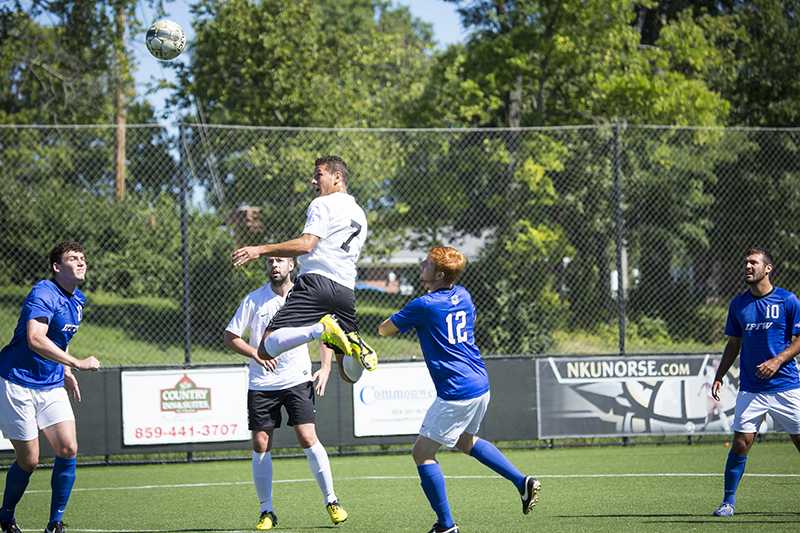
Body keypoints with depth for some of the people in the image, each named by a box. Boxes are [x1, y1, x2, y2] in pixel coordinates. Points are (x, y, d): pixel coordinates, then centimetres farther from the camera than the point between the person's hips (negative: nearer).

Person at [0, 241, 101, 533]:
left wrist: (66, 373, 17)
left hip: (52, 387, 7)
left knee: (68, 449, -8)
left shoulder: (77, 300, 11)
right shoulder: (43, 294, -18)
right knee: (29, 460, -3)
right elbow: (35, 339, -33)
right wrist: (76, 363, -33)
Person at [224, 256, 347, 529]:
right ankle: (266, 511, 9)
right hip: (261, 382, 1)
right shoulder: (254, 300, -2)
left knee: (308, 438, -11)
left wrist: (325, 367, 0)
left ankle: (331, 501, 1)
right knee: (261, 445, -2)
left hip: (297, 380, -1)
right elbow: (230, 337, 1)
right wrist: (256, 354, -14)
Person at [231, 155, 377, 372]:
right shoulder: (360, 215, 26)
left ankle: (322, 329, -35)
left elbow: (306, 245, -14)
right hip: (346, 291, 8)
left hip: (316, 281, -7)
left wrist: (260, 250, -13)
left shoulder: (323, 204, 0)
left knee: (267, 349, -18)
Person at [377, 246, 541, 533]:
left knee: (422, 452, 0)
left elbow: (384, 329, -2)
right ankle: (523, 482, 22)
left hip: (456, 395, -9)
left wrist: (401, 317, 20)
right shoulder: (463, 296, 8)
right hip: (480, 384, 9)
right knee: (465, 441, 31)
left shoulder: (423, 306, -14)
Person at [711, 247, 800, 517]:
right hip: (750, 390, 2)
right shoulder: (738, 304, 8)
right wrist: (719, 377, 7)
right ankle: (728, 501, 5)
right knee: (740, 444, -6)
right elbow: (733, 345, 16)